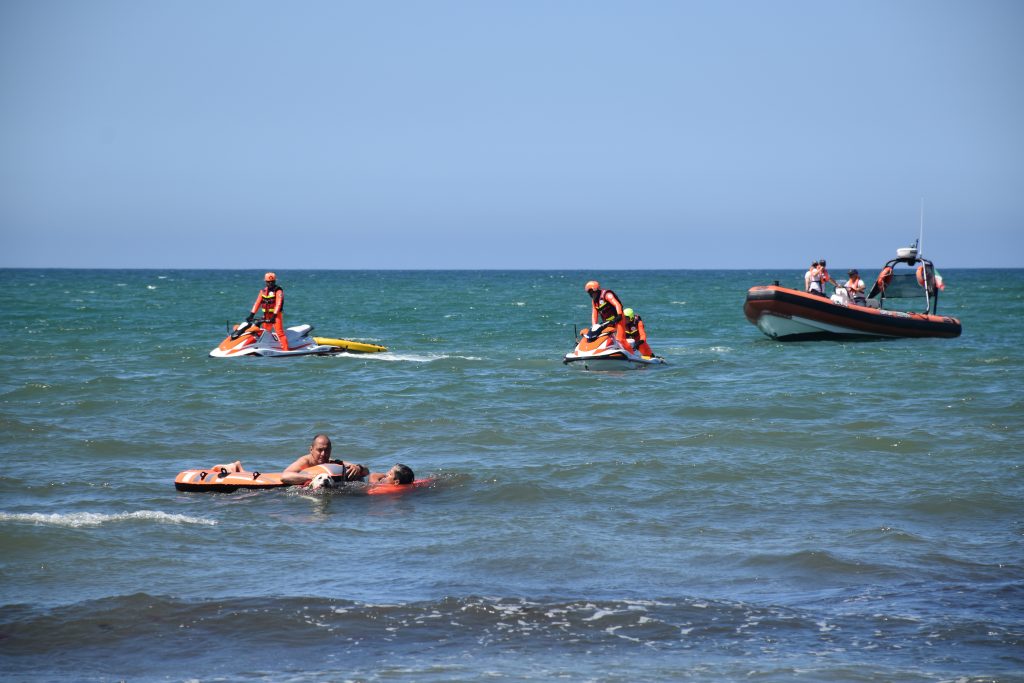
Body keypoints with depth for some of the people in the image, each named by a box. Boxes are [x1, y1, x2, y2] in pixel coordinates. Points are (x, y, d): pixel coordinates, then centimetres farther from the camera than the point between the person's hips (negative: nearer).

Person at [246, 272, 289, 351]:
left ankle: (286, 350, -21)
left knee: (280, 333, -16)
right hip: (266, 316, 7)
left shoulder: (278, 291, -7)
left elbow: (278, 304, -18)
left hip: (276, 315, -7)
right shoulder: (263, 291, 12)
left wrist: (274, 316, -29)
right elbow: (257, 303, 7)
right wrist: (251, 315, -4)